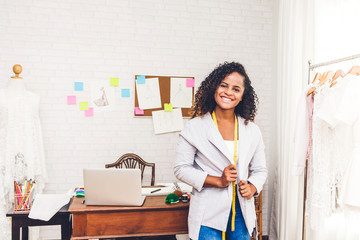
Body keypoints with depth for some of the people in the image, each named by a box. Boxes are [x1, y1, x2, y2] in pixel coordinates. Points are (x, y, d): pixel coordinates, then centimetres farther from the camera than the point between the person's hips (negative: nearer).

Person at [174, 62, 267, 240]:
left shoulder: (252, 131, 7)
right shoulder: (195, 128, -4)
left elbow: (260, 170, 14)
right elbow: (181, 168, -6)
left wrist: (252, 187, -7)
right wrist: (218, 181, -14)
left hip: (241, 213, 4)